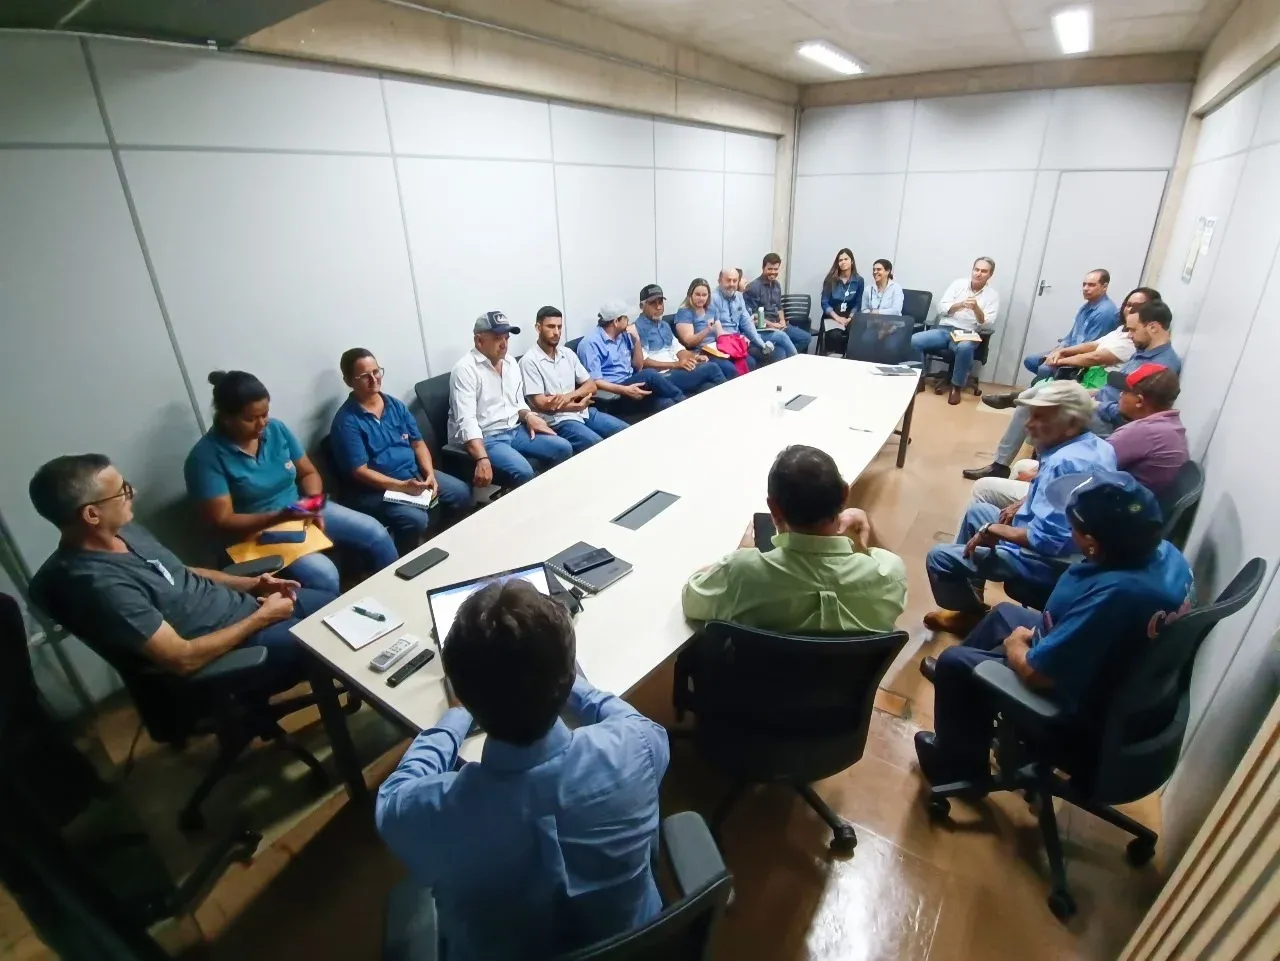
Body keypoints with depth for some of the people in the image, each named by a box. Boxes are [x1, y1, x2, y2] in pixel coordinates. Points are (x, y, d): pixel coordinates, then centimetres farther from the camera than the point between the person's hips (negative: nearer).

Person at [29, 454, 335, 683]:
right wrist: (262, 617, -19)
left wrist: (251, 584, 2)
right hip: (229, 650, -9)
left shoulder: (123, 530, -2)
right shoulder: (100, 583, -30)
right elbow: (182, 659, -29)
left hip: (241, 605, 9)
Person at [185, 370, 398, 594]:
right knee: (323, 573, -29)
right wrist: (280, 517, -30)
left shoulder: (277, 429, -3)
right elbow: (223, 522, -18)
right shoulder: (206, 457, -17)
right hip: (259, 530, -5)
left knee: (375, 532, -7)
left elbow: (308, 473, 6)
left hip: (301, 512, 5)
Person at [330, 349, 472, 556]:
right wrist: (402, 486, -25)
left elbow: (418, 443, 9)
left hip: (415, 474, 7)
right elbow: (360, 471, -17)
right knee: (415, 519, -30)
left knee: (462, 492, -5)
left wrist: (430, 474, -7)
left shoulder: (395, 405, 7)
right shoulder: (346, 421, -13)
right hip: (376, 489, -7)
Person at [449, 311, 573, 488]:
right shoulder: (465, 369, -14)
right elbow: (466, 421, -23)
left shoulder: (511, 364, 11)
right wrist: (483, 460, -35)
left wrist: (528, 416, -3)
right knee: (523, 472, -31)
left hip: (515, 430, 8)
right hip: (484, 438, -8)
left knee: (564, 449, -6)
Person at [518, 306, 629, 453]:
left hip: (584, 411, 7)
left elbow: (591, 386, 10)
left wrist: (569, 396, -11)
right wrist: (578, 405, -10)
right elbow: (540, 404, -14)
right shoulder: (529, 361, -8)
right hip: (557, 420, -7)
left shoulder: (568, 353, 12)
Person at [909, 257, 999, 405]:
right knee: (914, 340, -25)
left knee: (965, 348, -39)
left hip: (968, 335, -2)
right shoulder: (958, 284, 8)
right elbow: (941, 308, 0)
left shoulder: (993, 295, 4)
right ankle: (919, 379, -8)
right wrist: (960, 304, -16)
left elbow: (987, 325, -5)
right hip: (944, 330, 2)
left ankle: (956, 387, -18)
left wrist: (976, 309, -21)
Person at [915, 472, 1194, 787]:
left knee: (953, 662, 4)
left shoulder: (1114, 594, -40)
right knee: (1004, 613, 23)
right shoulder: (1167, 553, -12)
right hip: (1124, 683, 9)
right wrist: (1037, 635, 2)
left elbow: (1035, 672, -29)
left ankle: (957, 765, 30)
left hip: (1083, 711, -8)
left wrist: (1015, 645, -9)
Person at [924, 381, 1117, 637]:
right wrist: (1023, 505, 7)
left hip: (1045, 560, -11)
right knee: (976, 511, 26)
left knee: (938, 557, -8)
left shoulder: (1063, 464, -31)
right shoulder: (1097, 444, 0)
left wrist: (994, 530, -20)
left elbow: (1045, 540, -34)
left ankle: (970, 616, 18)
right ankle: (967, 590, 34)